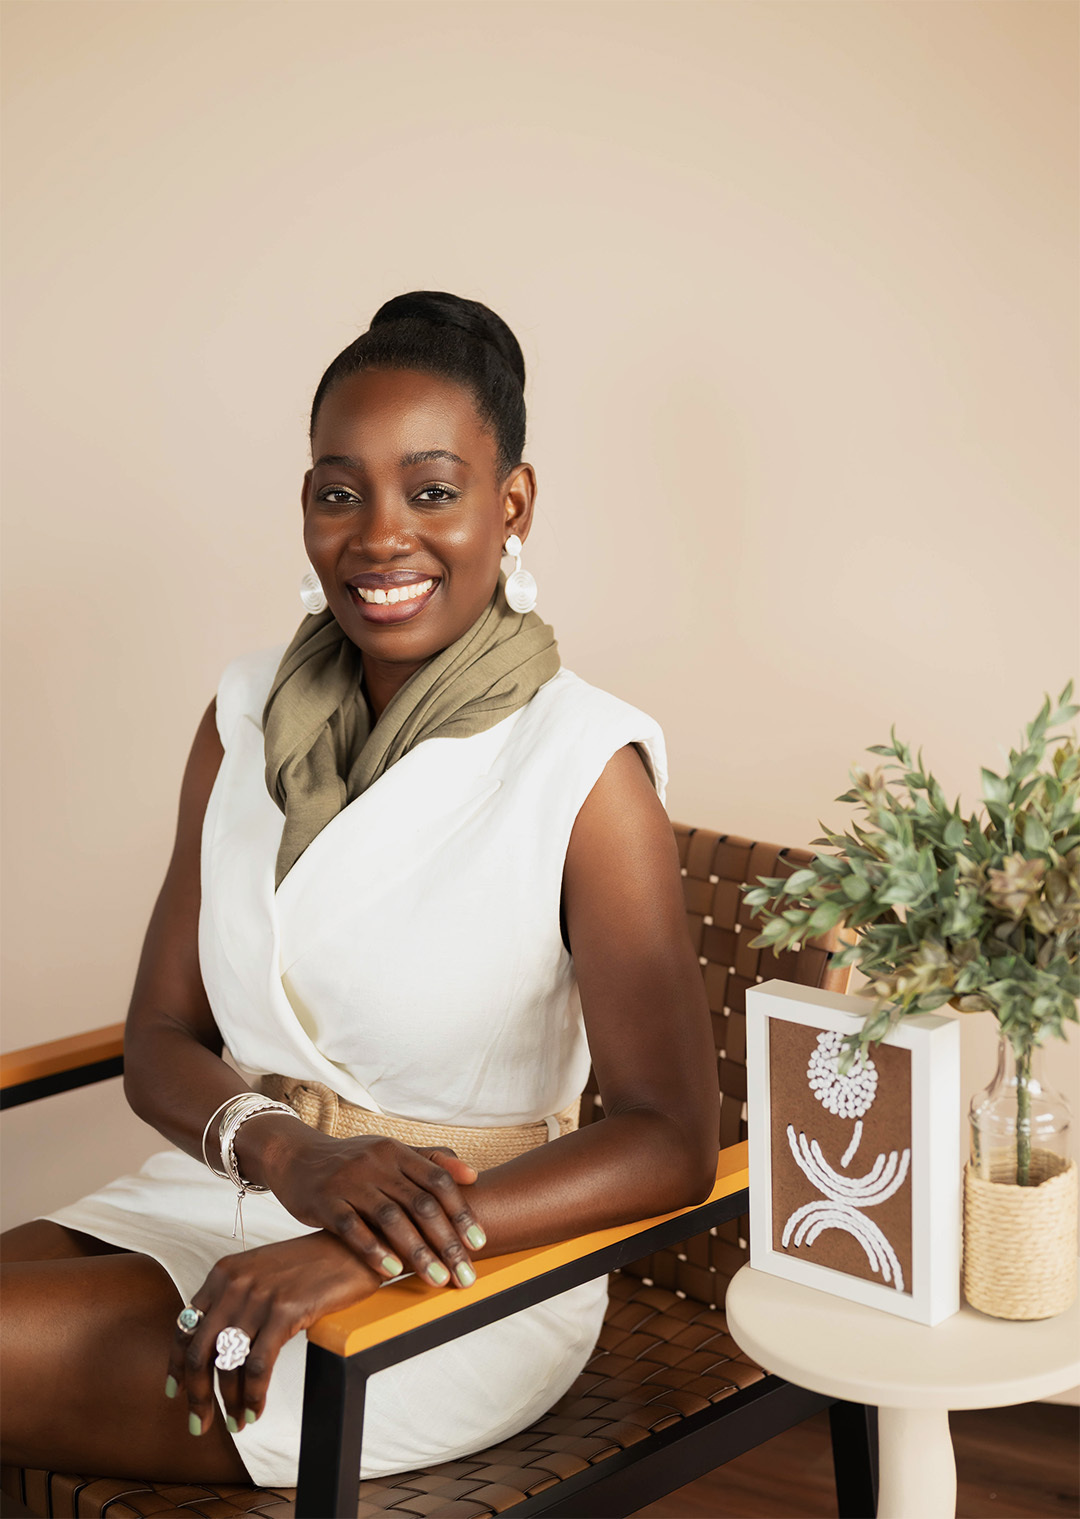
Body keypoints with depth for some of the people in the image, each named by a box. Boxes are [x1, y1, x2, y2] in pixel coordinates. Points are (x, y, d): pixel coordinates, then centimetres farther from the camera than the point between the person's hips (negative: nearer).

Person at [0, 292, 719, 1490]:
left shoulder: (581, 764, -13)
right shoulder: (246, 715, 4)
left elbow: (671, 1142, -17)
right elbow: (159, 1042, 5)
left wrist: (356, 1254, -27)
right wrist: (291, 1155, -18)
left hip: (456, 1285, -6)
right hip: (219, 1192, 6)